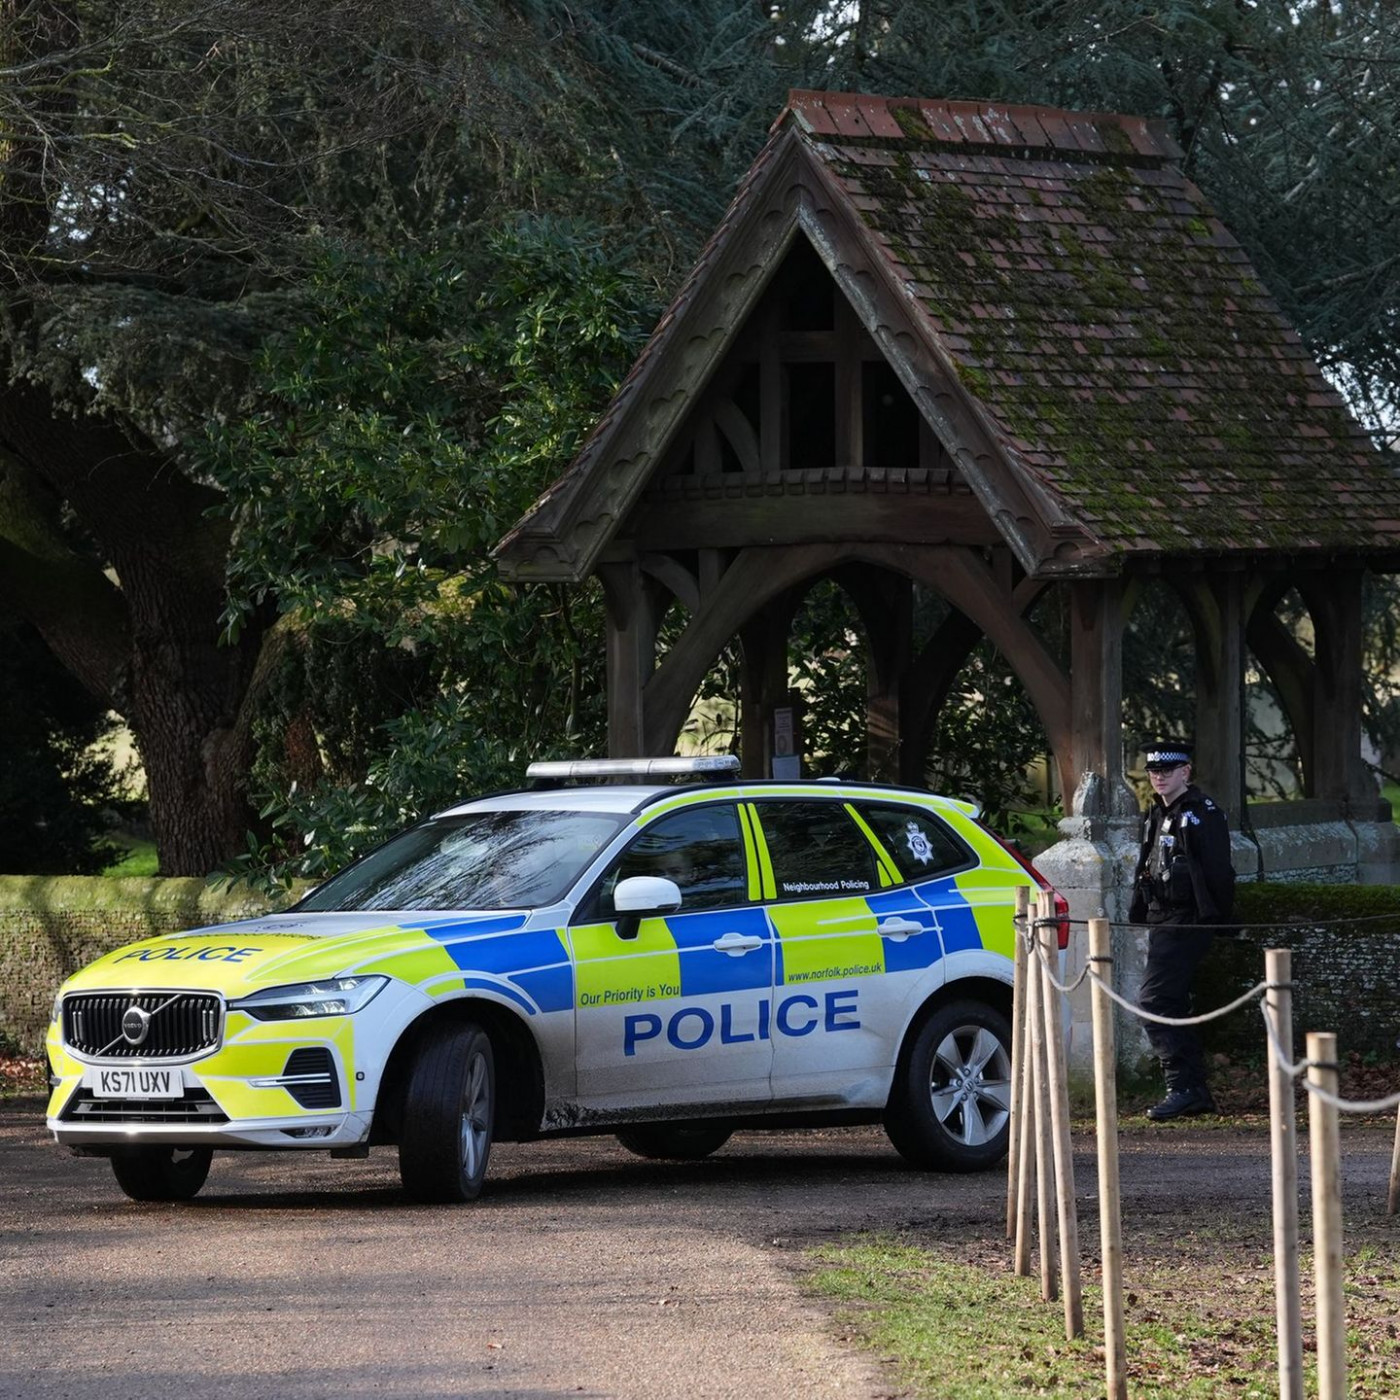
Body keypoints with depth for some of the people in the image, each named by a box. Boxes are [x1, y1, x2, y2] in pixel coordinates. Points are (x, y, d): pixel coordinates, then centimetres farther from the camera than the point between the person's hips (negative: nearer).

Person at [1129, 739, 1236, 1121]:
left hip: (1187, 921, -10)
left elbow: (1218, 872, -14)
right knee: (1172, 1007, 11)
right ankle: (1197, 1092, 16)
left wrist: (1219, 917, -15)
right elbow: (1145, 869, 24)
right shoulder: (1155, 814, 17)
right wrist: (1138, 912, 17)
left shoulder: (1202, 813, -10)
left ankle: (1182, 1087, -17)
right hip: (1162, 920, 10)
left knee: (1154, 1002, -17)